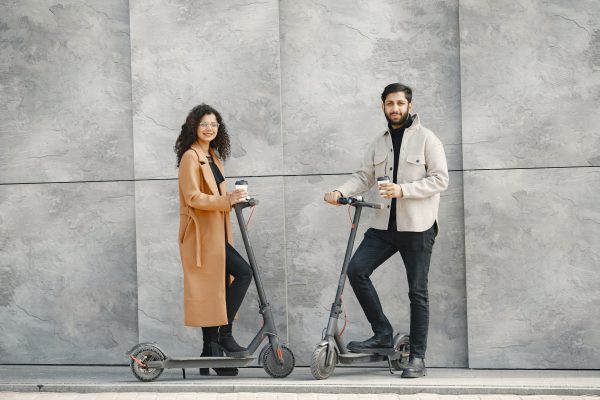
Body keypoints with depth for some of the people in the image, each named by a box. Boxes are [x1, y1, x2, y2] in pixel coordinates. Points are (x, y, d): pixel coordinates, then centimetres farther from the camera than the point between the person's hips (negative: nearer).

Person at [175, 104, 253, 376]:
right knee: (243, 272, -18)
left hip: (215, 233, 9)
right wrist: (226, 200, -26)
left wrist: (233, 199, 9)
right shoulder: (190, 156, -9)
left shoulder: (213, 157, 19)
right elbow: (193, 197, -18)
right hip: (201, 233, -9)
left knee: (215, 290, 8)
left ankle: (211, 354, 12)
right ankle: (224, 333, -11)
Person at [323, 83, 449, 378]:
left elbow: (440, 179, -10)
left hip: (417, 226, -5)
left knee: (417, 291, 0)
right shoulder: (379, 143, 14)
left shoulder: (426, 139, -3)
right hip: (384, 225, 5)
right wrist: (341, 192, -9)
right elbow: (364, 176, 10)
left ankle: (417, 357, 8)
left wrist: (403, 190, -20)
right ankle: (382, 334, 3)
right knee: (356, 269, -10)